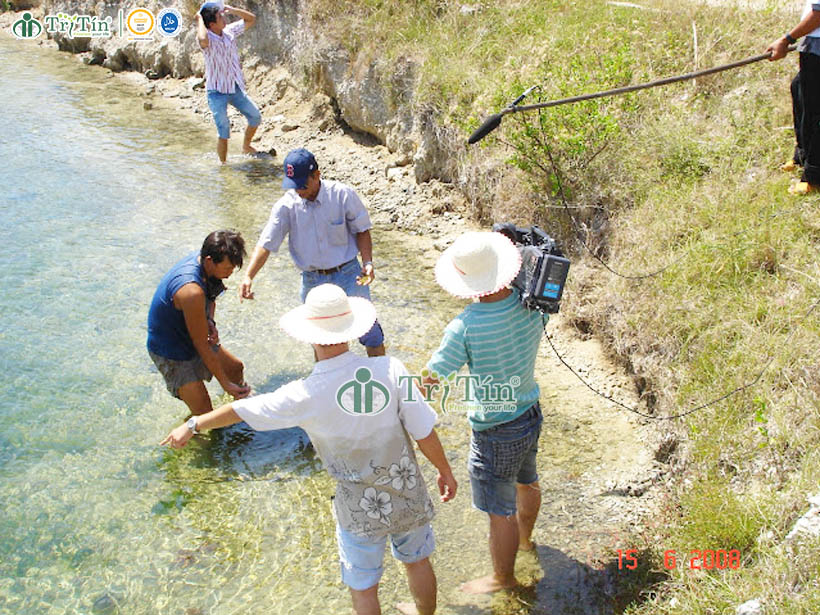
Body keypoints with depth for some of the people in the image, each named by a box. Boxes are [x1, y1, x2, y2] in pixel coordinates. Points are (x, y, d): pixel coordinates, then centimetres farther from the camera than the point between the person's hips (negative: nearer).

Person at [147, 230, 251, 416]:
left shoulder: (200, 259, -12)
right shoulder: (192, 291, -39)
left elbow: (210, 298, 11)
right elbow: (202, 345, -29)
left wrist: (210, 323, -10)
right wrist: (225, 384, -21)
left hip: (189, 336, 9)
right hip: (170, 350, -9)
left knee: (235, 367, 25)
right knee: (205, 416, -14)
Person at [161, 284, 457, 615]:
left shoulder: (305, 396, -22)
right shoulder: (389, 369, -22)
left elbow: (240, 411, -5)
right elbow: (425, 433, -14)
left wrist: (192, 425, 12)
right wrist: (445, 471, 6)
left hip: (360, 509, -2)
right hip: (408, 493, 2)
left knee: (363, 587, 21)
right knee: (417, 561, 28)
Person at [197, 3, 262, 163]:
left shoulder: (230, 31, 1)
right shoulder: (208, 39, -18)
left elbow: (251, 19, 10)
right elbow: (203, 40, -44)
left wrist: (232, 10, -3)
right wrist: (199, 19, -28)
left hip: (235, 88, 7)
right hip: (217, 91, -7)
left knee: (256, 117, 12)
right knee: (224, 132, -6)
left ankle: (246, 146, 34)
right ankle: (223, 164, 8)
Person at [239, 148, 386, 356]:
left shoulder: (343, 194, -12)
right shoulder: (286, 206, -9)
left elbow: (362, 230, -1)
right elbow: (266, 244, -10)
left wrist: (367, 263, -15)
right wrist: (248, 276, -23)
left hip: (348, 275, -2)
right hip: (312, 281, 2)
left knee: (368, 329, -2)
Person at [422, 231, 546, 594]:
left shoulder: (464, 328, -31)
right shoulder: (531, 305, -14)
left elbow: (431, 381, -21)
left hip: (496, 434, -8)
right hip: (531, 414, 8)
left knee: (500, 512, 14)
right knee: (526, 482, 33)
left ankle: (503, 578, 35)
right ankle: (524, 540, 60)